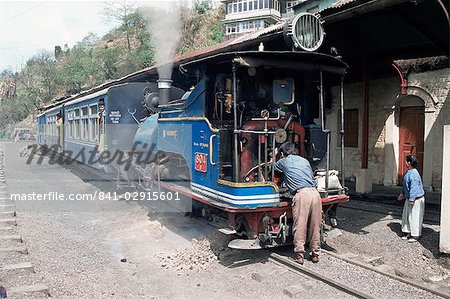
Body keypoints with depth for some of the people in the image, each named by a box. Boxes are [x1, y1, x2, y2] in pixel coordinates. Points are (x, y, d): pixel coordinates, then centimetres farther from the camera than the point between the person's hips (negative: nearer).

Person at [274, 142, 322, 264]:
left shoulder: (283, 162, 13)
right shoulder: (304, 160, 25)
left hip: (301, 194, -5)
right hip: (315, 192, 5)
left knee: (299, 227, 1)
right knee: (315, 226, 12)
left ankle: (299, 255, 3)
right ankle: (315, 254, 20)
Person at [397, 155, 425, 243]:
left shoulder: (413, 174, -24)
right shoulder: (408, 172, 8)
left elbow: (414, 187, -27)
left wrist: (411, 199, -26)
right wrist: (403, 193, 24)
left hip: (416, 199, -10)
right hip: (409, 198, 10)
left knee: (414, 217, -1)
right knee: (406, 216, 15)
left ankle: (415, 235, 10)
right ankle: (408, 233, 26)